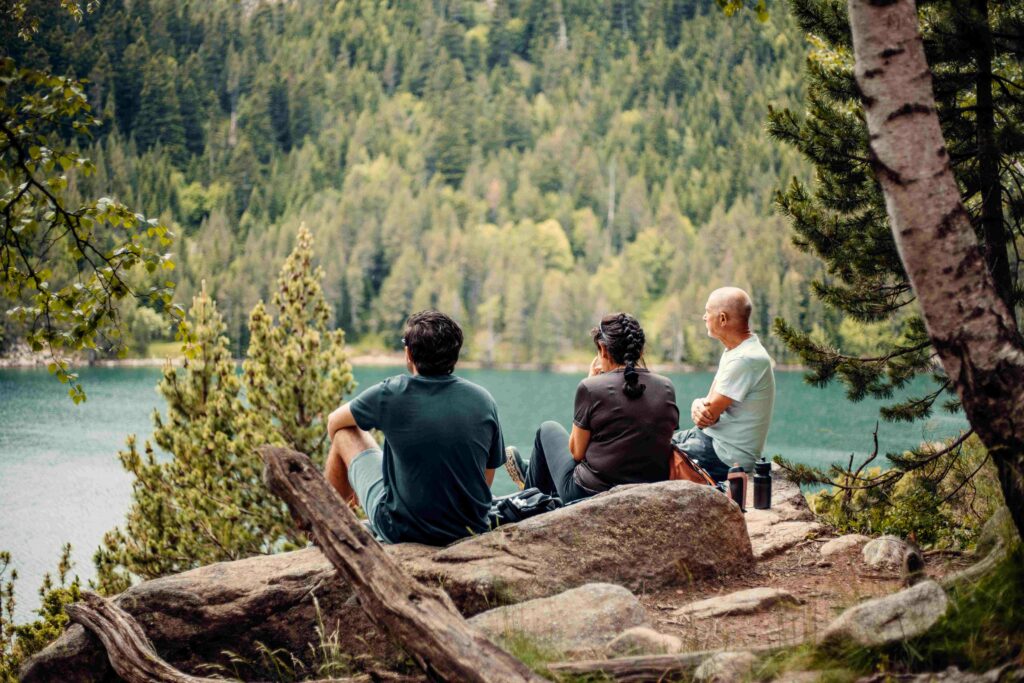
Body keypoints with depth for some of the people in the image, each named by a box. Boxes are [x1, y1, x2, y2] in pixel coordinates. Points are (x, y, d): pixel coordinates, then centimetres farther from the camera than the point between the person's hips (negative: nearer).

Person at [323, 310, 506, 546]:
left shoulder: (390, 394, -13)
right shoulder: (484, 400, -6)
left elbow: (334, 422, 8)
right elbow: (487, 478, 4)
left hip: (402, 531, -3)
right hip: (471, 531, 4)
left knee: (345, 434, 15)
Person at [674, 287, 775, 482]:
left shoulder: (746, 359, -24)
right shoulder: (734, 350, 9)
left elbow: (709, 415, -22)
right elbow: (711, 405, 9)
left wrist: (698, 405, 1)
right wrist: (698, 405, -14)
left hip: (729, 456, -10)